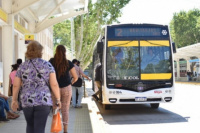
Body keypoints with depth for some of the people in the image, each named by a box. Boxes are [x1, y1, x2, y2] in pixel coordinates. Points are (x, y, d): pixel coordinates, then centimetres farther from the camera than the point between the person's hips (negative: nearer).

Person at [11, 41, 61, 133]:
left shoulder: (22, 67, 5)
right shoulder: (47, 65, 0)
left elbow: (16, 86, 6)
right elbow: (54, 84, -5)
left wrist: (14, 100, 17)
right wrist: (58, 99, 4)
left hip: (26, 102, 2)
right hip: (43, 101, -2)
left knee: (30, 125, 23)